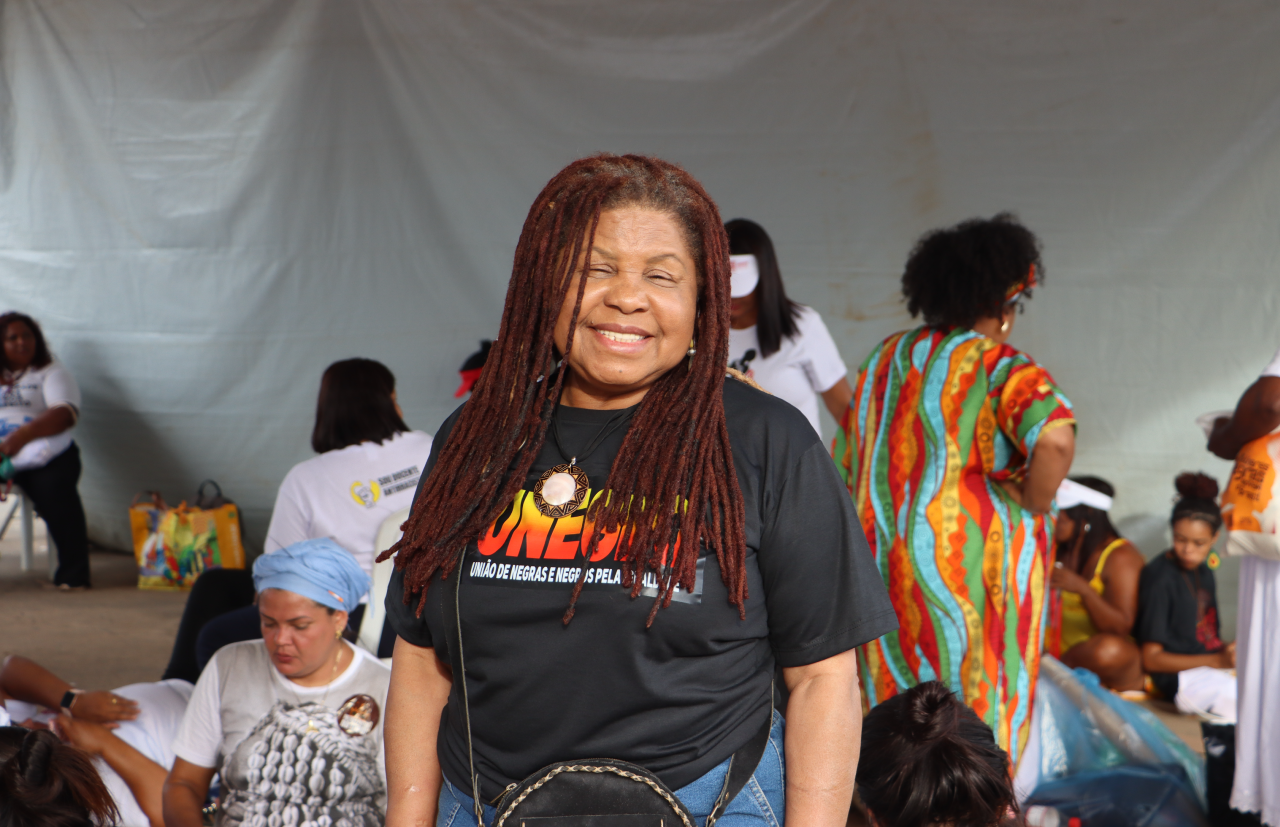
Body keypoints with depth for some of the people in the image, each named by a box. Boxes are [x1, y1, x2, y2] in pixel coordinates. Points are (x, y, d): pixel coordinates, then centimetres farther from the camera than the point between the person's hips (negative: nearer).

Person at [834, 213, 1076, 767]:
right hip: (972, 569, -6)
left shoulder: (885, 359, 10)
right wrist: (1031, 505, -15)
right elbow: (1054, 437, -31)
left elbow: (845, 466, 16)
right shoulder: (1002, 367, -12)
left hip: (884, 569, 6)